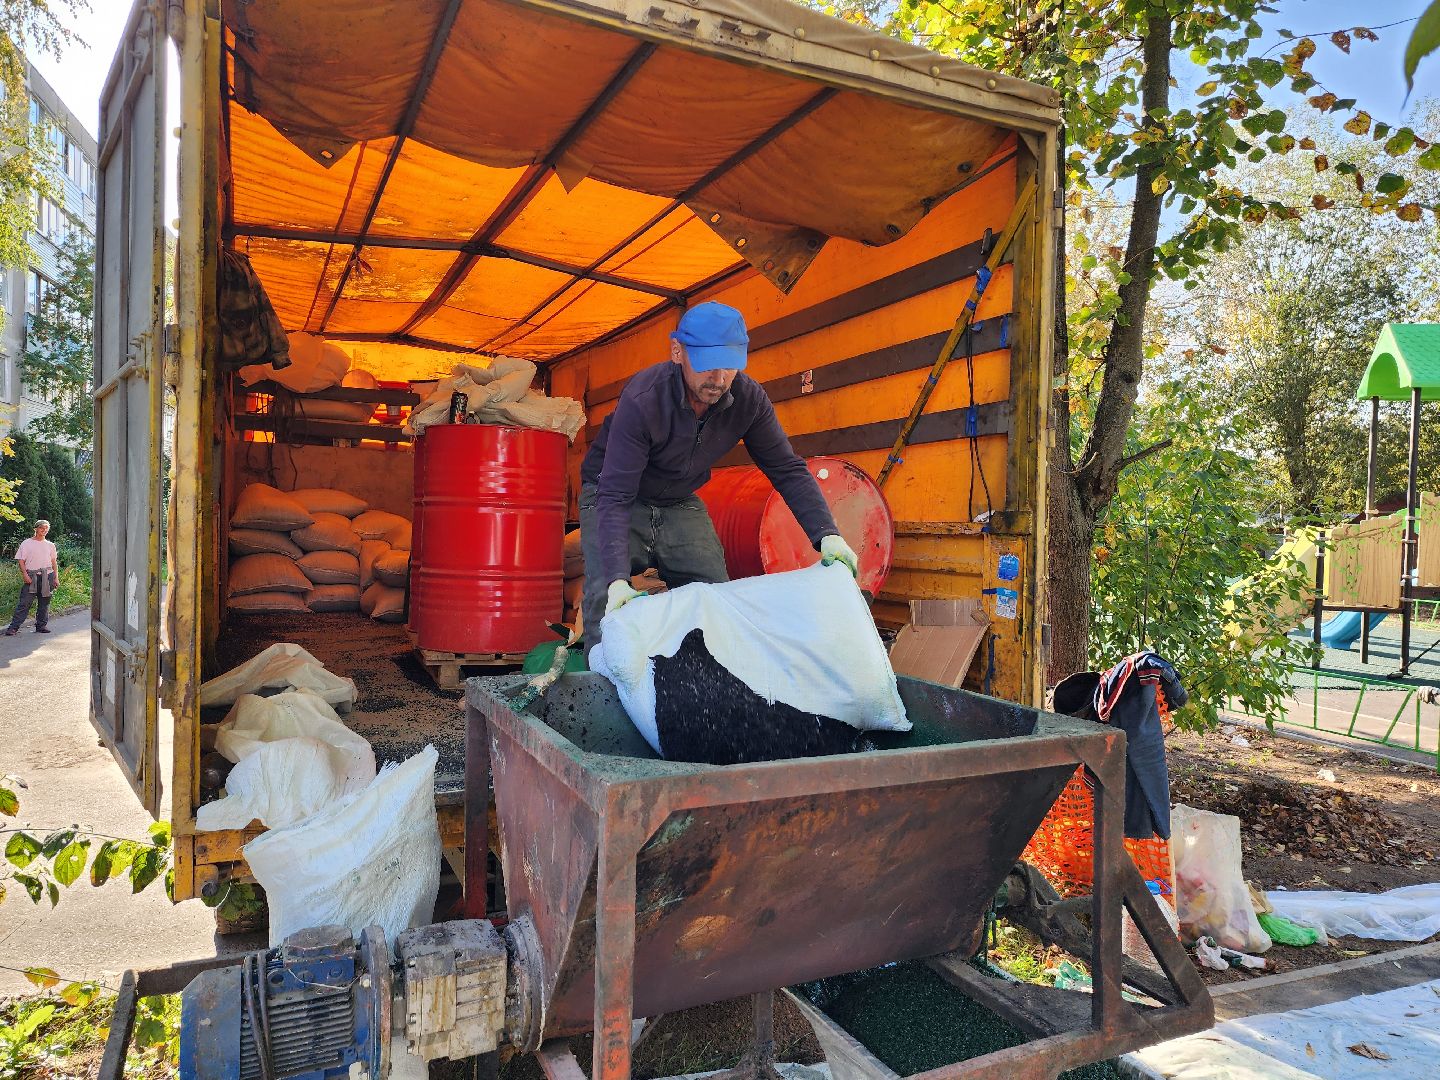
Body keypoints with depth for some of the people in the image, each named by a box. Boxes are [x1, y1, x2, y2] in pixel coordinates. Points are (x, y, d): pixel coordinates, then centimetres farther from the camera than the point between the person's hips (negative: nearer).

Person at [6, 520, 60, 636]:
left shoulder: (50, 545, 14)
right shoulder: (27, 543, 3)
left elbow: (54, 562, 16)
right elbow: (21, 561, 0)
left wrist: (56, 577, 9)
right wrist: (25, 575, -11)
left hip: (47, 576, 4)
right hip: (31, 577, -3)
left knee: (44, 602, 7)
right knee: (24, 603, -8)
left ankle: (41, 625, 14)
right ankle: (13, 627, -6)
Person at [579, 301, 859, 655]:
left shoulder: (748, 399, -19)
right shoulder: (642, 400, -33)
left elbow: (788, 470, -11)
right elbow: (615, 497, -35)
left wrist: (828, 535, -25)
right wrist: (617, 579, -47)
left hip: (680, 503, 4)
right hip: (613, 496, -4)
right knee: (607, 607, -20)